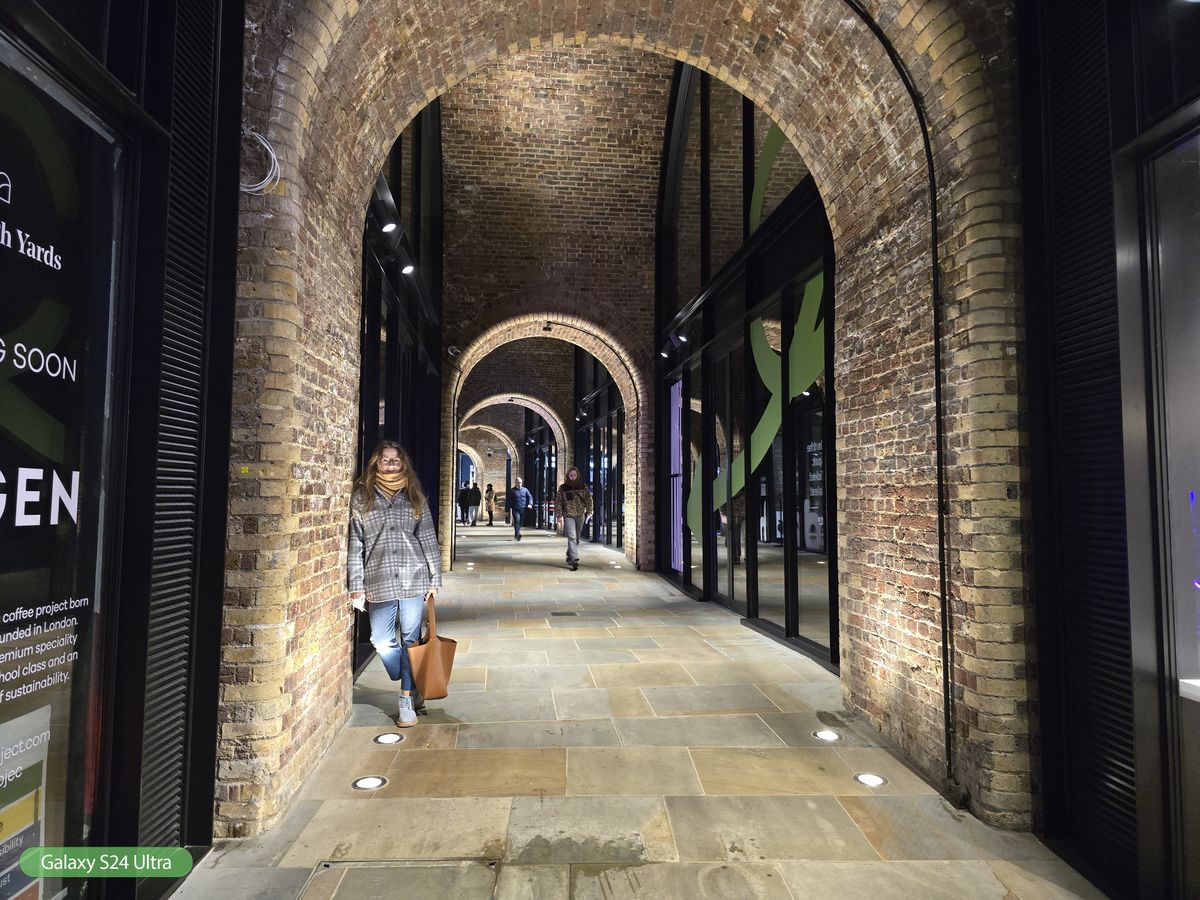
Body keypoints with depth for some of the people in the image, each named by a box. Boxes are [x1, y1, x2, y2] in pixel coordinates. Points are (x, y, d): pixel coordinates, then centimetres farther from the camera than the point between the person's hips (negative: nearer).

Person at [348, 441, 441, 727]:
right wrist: (357, 586, -1)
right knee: (382, 641, 4)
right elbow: (355, 544, 2)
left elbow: (429, 540, 7)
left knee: (410, 639, 5)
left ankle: (407, 700, 17)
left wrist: (434, 580, 3)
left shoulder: (415, 497, 6)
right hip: (378, 581, 0)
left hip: (414, 579, 0)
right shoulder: (361, 497, 4)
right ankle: (413, 688, 28)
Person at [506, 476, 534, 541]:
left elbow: (530, 497, 7)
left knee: (520, 522, 10)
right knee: (517, 521, -19)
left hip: (523, 509, 3)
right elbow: (507, 500, 4)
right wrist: (507, 510, 0)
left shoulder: (525, 490, 10)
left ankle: (516, 534, 25)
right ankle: (518, 534, -25)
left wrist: (530, 504, -13)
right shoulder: (512, 491, 2)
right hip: (515, 509, -3)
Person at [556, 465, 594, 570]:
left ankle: (569, 556, 31)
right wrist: (559, 515, -5)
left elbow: (588, 499, 7)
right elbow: (558, 502, 0)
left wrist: (589, 511, 0)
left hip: (580, 515, 3)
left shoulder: (583, 486, 2)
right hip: (568, 515, -3)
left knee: (577, 538, 13)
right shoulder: (563, 488, -2)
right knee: (572, 537, -15)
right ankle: (574, 559, -20)